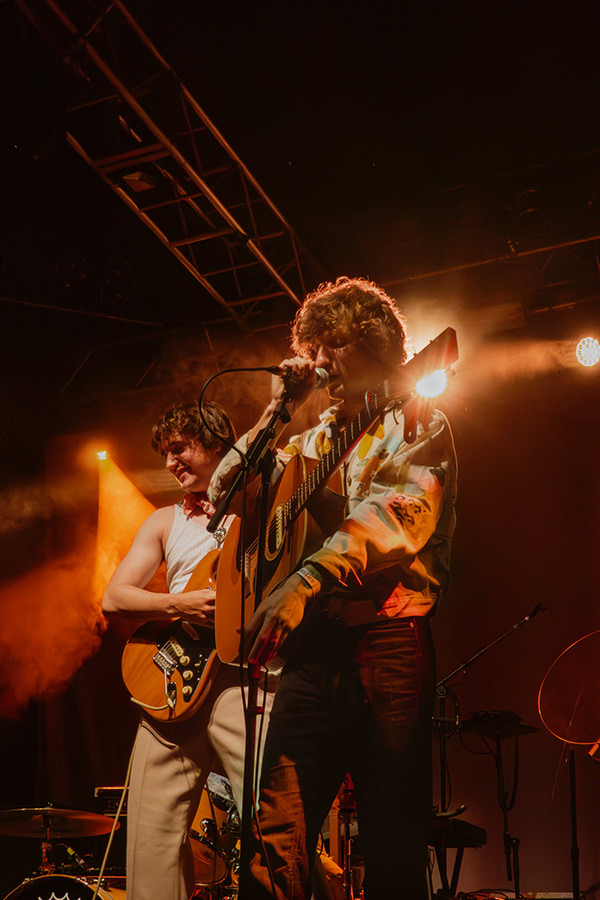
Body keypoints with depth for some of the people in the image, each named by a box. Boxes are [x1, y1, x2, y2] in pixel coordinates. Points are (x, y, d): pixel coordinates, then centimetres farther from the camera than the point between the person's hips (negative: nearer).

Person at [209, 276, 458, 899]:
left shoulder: (417, 425, 6)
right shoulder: (315, 438, 24)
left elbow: (401, 513, -14)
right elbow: (227, 491, 20)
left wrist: (307, 580, -25)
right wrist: (277, 411, 13)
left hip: (385, 638, -5)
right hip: (313, 645, 5)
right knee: (276, 842, -2)